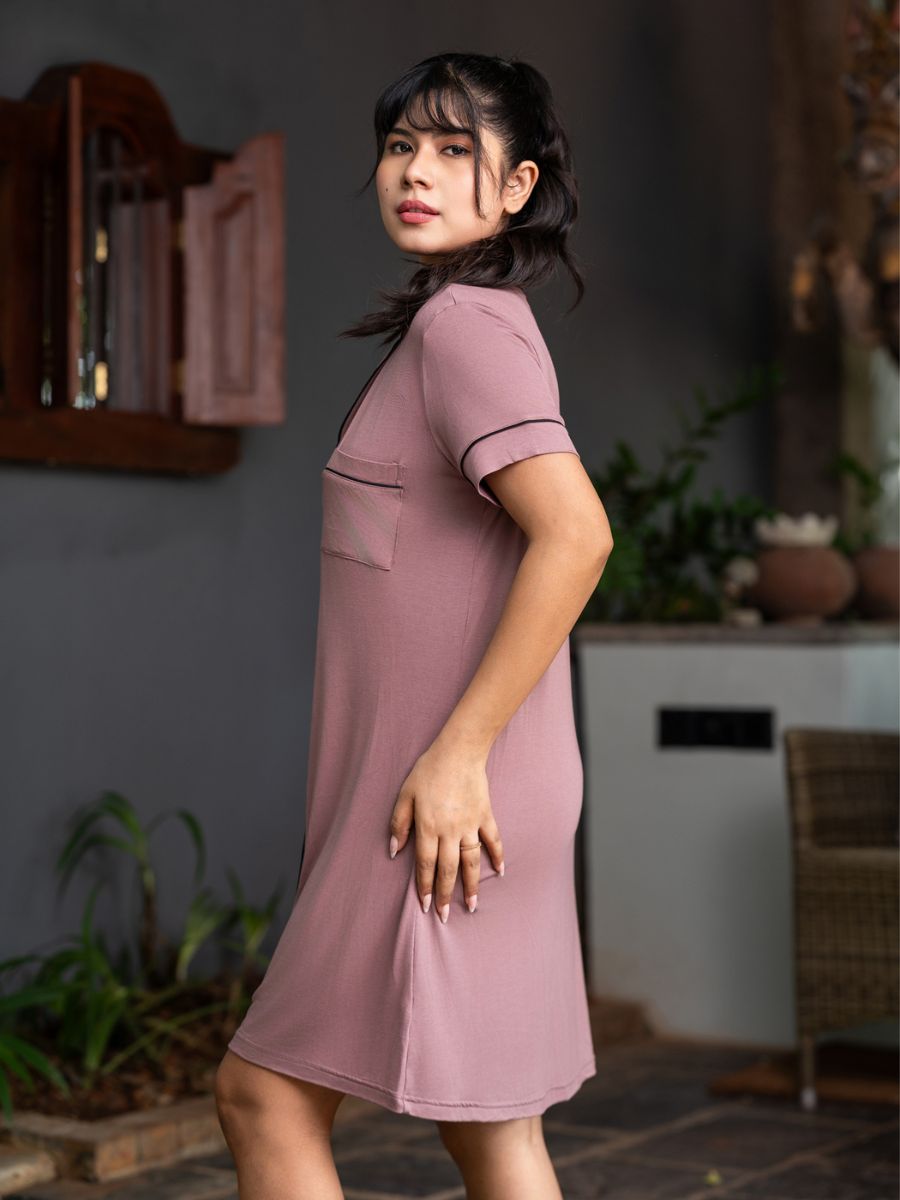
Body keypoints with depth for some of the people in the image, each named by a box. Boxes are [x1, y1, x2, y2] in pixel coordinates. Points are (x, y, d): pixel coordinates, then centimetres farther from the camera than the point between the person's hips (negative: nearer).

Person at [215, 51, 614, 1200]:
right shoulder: (482, 327, 16)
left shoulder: (463, 323, -13)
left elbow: (575, 535, -26)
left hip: (449, 789, -10)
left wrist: (456, 751, -23)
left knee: (264, 1093, 0)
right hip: (463, 796, 10)